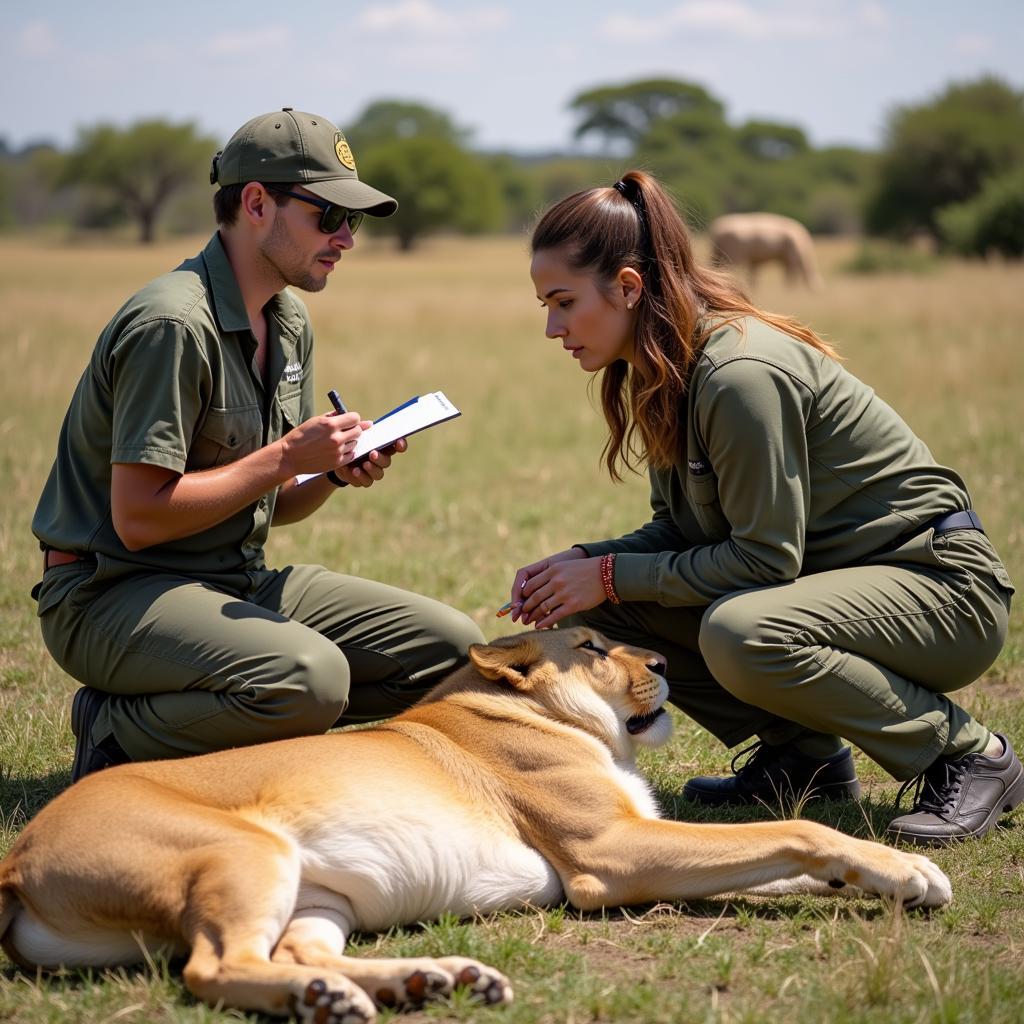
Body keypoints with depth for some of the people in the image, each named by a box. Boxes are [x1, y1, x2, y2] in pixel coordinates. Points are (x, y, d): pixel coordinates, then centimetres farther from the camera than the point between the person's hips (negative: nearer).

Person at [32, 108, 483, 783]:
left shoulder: (290, 321, 11)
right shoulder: (173, 323, -19)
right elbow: (139, 519, -22)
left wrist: (338, 472, -6)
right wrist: (287, 457, -20)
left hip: (239, 584, 9)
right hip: (113, 593, -9)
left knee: (451, 646, 1)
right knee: (311, 677, -35)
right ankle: (117, 734, -10)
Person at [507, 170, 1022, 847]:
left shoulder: (741, 373, -25)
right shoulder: (665, 370, 3)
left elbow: (766, 558, -24)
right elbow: (679, 530, 8)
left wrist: (612, 575, -20)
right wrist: (583, 563, -9)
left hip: (941, 583, -9)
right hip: (829, 578, 9)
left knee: (739, 634, -36)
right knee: (604, 610, -3)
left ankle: (968, 754, -14)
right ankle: (801, 753, 6)